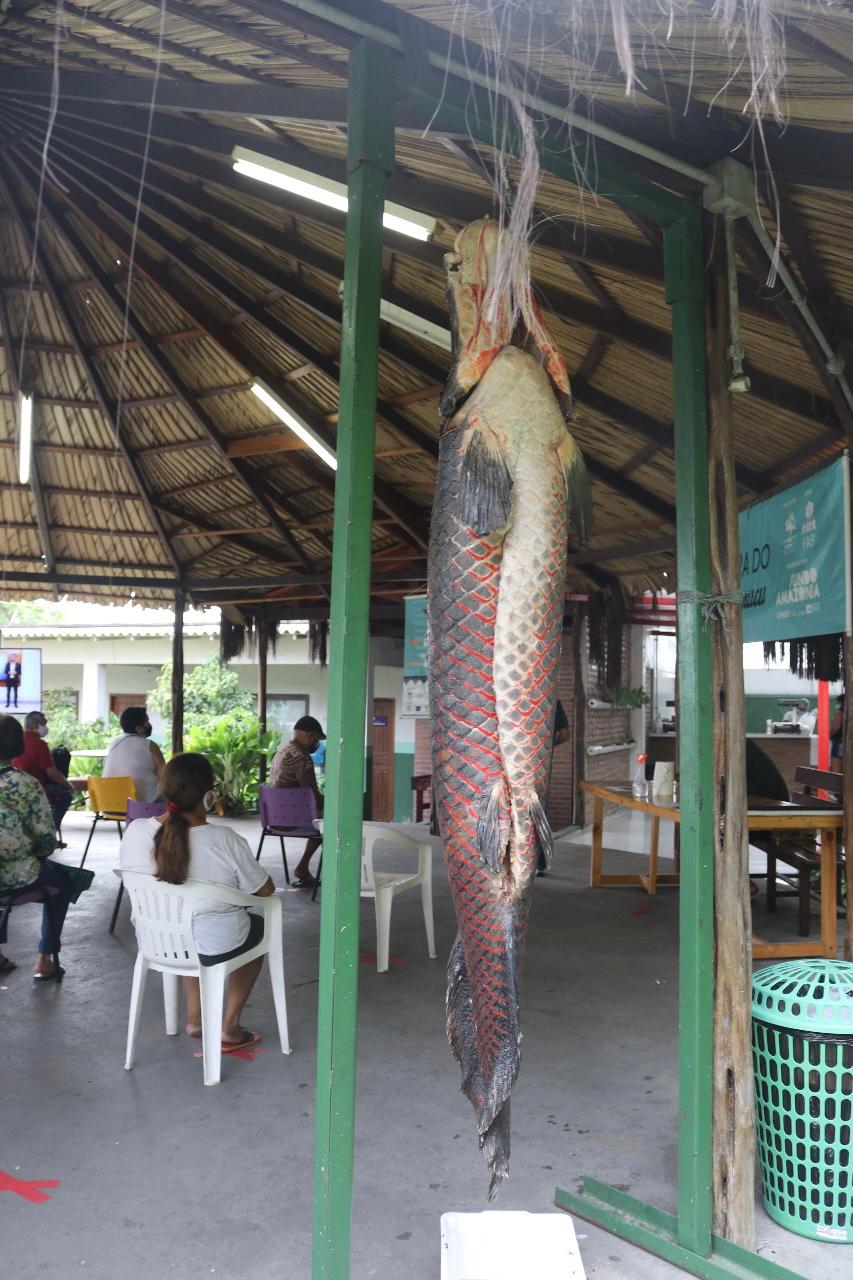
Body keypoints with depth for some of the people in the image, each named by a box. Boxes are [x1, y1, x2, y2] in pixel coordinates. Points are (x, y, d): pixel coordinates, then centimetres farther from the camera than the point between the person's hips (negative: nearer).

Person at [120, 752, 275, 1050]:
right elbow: (265, 890, -12)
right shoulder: (225, 841, -26)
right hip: (213, 948, -4)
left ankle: (194, 1018, 35)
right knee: (258, 926, 27)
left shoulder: (135, 831, -14)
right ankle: (229, 1027, 27)